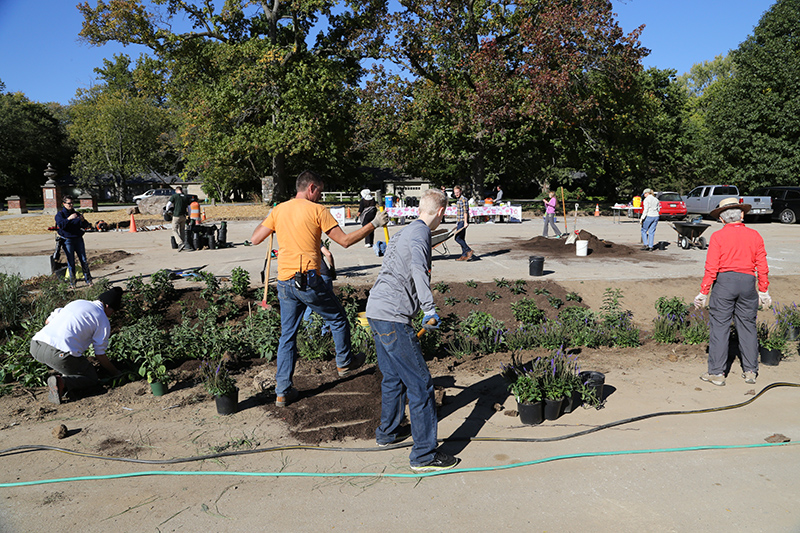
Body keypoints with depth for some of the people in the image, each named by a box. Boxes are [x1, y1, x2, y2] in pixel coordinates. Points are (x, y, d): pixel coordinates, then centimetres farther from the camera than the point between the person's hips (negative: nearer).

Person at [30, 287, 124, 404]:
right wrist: (116, 374, 22)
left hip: (35, 346, 8)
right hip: (59, 353, -8)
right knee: (91, 378, 11)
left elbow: (48, 321, 29)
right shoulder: (103, 321, 5)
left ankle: (65, 375, 8)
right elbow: (100, 356, 8)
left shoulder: (77, 302, 23)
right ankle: (62, 382, -18)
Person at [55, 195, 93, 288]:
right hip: (67, 240, -3)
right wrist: (69, 219, -28)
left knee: (84, 260, 0)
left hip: (78, 238, 3)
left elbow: (85, 225, 8)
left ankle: (88, 280, 5)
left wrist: (82, 220, -13)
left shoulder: (76, 213, 14)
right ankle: (72, 283, 6)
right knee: (71, 262, -1)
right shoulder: (60, 214, 3)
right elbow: (61, 225, -15)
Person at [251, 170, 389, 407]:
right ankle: (344, 362, 36)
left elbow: (255, 239, 12)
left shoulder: (278, 210, 9)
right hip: (309, 281, -5)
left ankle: (283, 391, 14)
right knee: (337, 318, 20)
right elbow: (345, 240, -8)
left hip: (284, 283, 5)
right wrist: (373, 225, 0)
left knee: (287, 335, 13)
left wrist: (267, 219, 29)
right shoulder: (317, 211, -6)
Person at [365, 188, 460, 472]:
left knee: (393, 376, 23)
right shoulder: (420, 234, -10)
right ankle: (424, 455, 2)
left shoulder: (405, 232, 20)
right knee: (420, 383, -5)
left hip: (376, 311, 10)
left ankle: (388, 432, 38)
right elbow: (418, 269, -31)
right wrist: (430, 309, -33)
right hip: (392, 316, -10)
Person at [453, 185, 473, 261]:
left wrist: (465, 222, -22)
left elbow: (465, 211, -17)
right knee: (461, 239, 9)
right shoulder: (458, 200, 18)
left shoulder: (463, 199, -11)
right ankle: (464, 255, 11)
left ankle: (469, 250, -6)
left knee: (457, 238, -13)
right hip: (459, 222, 10)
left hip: (463, 222, -10)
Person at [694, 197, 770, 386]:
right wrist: (763, 291, 14)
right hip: (748, 282, 4)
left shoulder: (718, 236, -5)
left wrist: (703, 292, -4)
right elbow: (762, 267, 5)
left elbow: (711, 268, -9)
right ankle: (750, 371, 20)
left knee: (719, 327, 1)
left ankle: (716, 373, 4)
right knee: (747, 327, 12)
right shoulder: (754, 235, 4)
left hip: (724, 281, -3)